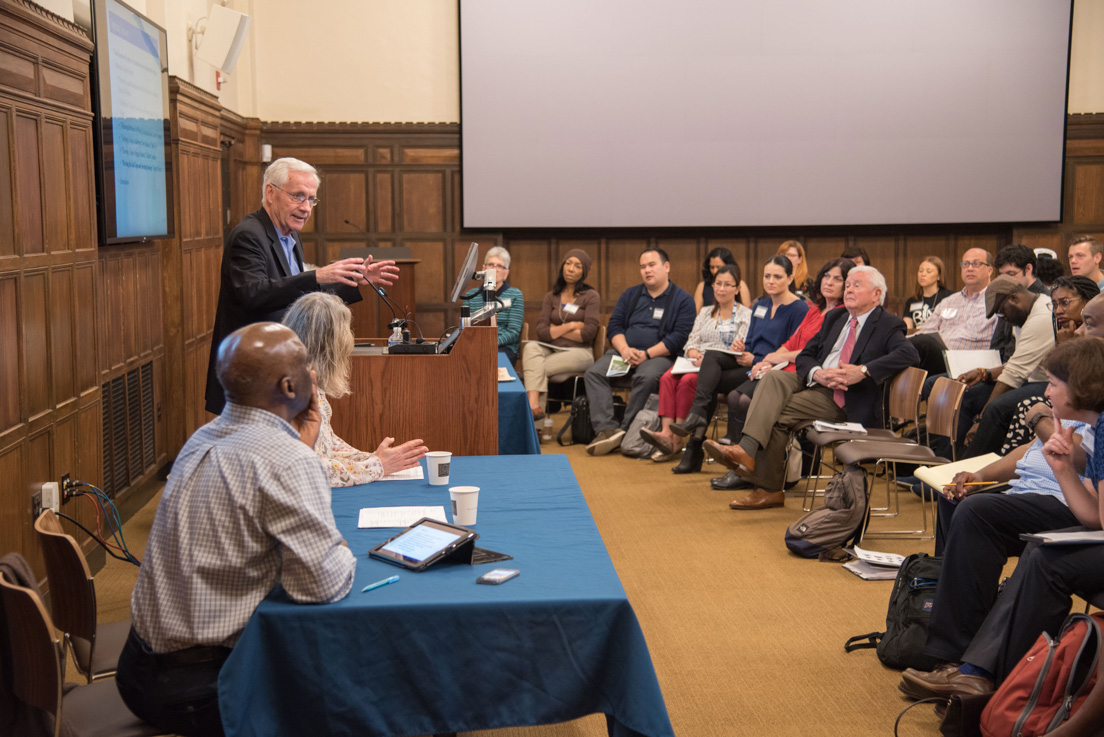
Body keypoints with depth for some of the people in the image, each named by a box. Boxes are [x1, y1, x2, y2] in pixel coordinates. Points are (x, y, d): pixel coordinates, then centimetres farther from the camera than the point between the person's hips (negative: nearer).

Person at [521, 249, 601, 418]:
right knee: (531, 346, -32)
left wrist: (556, 330, 0)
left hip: (579, 352, -4)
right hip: (552, 349, 4)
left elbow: (588, 334, -8)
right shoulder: (551, 297, 15)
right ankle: (534, 406, -45)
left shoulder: (591, 296, 4)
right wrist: (570, 326, -6)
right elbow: (541, 332, 0)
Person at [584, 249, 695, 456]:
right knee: (594, 372, -23)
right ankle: (607, 429, -34)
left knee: (647, 376, -38)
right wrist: (625, 349, -10)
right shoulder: (630, 294, 19)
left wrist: (646, 354, -16)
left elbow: (679, 337, -7)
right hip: (624, 351, 4)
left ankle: (626, 430, -28)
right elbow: (614, 326, 12)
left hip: (659, 355, -4)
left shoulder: (683, 299, 4)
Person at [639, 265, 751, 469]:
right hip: (697, 363, 5)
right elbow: (692, 341, 18)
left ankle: (677, 438, -32)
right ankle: (666, 433, -37)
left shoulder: (745, 316, 6)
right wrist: (694, 353, -7)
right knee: (667, 377, -27)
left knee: (687, 381, -34)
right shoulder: (705, 312, 25)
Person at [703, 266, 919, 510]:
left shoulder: (888, 325, 3)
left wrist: (864, 371, -25)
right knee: (772, 377, -23)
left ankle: (768, 489, -23)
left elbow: (909, 354, -17)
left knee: (778, 412, -24)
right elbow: (804, 356, 16)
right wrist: (817, 373, -8)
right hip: (815, 382, 6)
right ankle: (747, 449, -32)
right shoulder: (834, 318, 23)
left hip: (845, 398, -6)